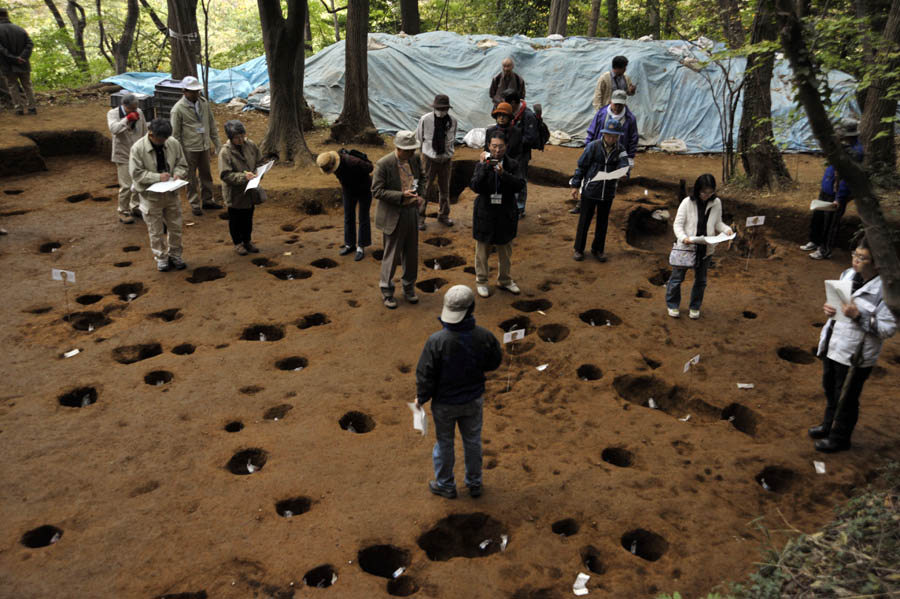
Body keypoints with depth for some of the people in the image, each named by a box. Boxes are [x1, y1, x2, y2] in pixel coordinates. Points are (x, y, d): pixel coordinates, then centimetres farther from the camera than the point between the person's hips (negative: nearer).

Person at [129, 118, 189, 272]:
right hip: (150, 195, -3)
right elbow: (136, 173, -16)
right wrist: (158, 177, -25)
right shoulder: (138, 148, -17)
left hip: (171, 193, 3)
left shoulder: (174, 143, -7)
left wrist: (178, 173, -17)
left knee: (175, 227, 13)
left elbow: (182, 164, 4)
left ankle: (175, 255, 31)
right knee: (156, 230, 8)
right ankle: (161, 258, 24)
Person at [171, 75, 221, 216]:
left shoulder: (204, 104, 3)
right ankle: (194, 205, 18)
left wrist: (217, 144, 10)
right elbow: (175, 133, -10)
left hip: (204, 146, 5)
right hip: (189, 149, -5)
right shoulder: (178, 109, -13)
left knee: (206, 175, 17)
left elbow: (211, 125, 11)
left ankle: (207, 200, 32)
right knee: (191, 178, 6)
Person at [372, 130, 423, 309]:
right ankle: (387, 291, 23)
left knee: (411, 253, 15)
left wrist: (419, 194, -2)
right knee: (392, 255, 5)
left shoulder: (414, 159, 1)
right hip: (393, 216, -6)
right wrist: (401, 196, -25)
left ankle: (409, 287, 34)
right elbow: (376, 191, -16)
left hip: (412, 212, 6)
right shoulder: (384, 164, -17)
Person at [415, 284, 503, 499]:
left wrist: (421, 398, -1)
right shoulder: (484, 337, -22)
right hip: (473, 400, 3)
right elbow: (494, 363, -3)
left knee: (444, 443, 21)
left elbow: (426, 375, -20)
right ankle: (474, 484, 42)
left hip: (444, 403, -2)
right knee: (472, 441, 24)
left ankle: (445, 485, 41)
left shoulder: (436, 341, -31)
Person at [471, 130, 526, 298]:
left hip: (506, 213, 2)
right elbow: (476, 187, -20)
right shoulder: (481, 164, -8)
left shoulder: (511, 164, -4)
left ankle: (504, 280, 33)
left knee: (505, 250, 16)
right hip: (485, 213, -2)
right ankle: (481, 281, 27)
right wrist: (485, 167, -29)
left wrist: (503, 174, -29)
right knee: (482, 250, 10)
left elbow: (519, 185, -16)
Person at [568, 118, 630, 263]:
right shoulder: (593, 146, -10)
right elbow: (581, 166, -4)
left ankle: (598, 249, 28)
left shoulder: (620, 150, -2)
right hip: (590, 191, -3)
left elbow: (624, 166, -10)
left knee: (603, 222, 13)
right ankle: (579, 249, 20)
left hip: (608, 193, 3)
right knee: (584, 220, 7)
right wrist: (575, 186, -4)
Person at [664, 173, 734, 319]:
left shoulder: (716, 203, -3)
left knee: (700, 280, 15)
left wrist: (726, 229, -12)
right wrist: (683, 238, -29)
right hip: (687, 247, -3)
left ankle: (695, 307, 34)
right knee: (677, 277, 9)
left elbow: (718, 223, 9)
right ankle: (673, 305, 29)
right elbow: (678, 224, -11)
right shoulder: (687, 203, -12)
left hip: (706, 249, 3)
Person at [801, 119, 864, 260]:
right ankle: (815, 242, 38)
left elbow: (847, 178, -26)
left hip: (836, 195, -9)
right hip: (826, 190, 9)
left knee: (830, 223, 3)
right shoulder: (843, 145, 5)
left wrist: (839, 199, -26)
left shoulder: (855, 152, -25)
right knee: (817, 217, 20)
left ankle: (825, 250, 17)